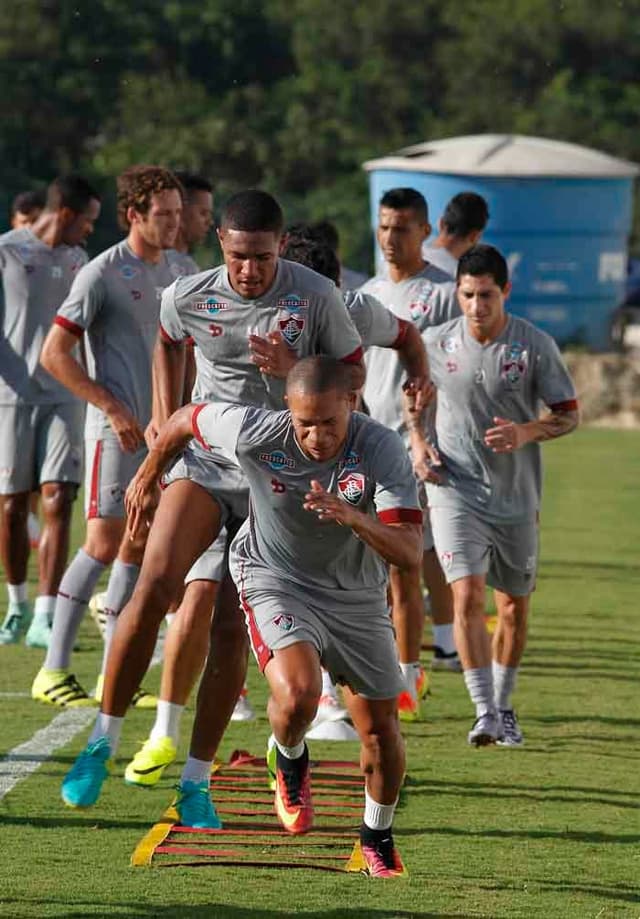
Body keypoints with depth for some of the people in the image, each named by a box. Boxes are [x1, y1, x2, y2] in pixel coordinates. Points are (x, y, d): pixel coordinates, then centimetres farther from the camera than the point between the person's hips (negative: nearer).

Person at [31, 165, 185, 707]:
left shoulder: (172, 272, 12)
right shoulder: (102, 274, -9)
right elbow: (55, 354, -10)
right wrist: (113, 408, -14)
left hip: (161, 431, 7)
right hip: (116, 431, -7)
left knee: (138, 548, 6)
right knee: (104, 544, -12)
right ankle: (54, 671, -6)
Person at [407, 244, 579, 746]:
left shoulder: (536, 345, -8)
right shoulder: (436, 343, -3)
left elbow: (569, 414, -2)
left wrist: (526, 432, -20)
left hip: (518, 497, 1)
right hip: (456, 491, -1)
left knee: (514, 605, 11)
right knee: (467, 596, -17)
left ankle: (504, 707, 30)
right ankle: (485, 713, -18)